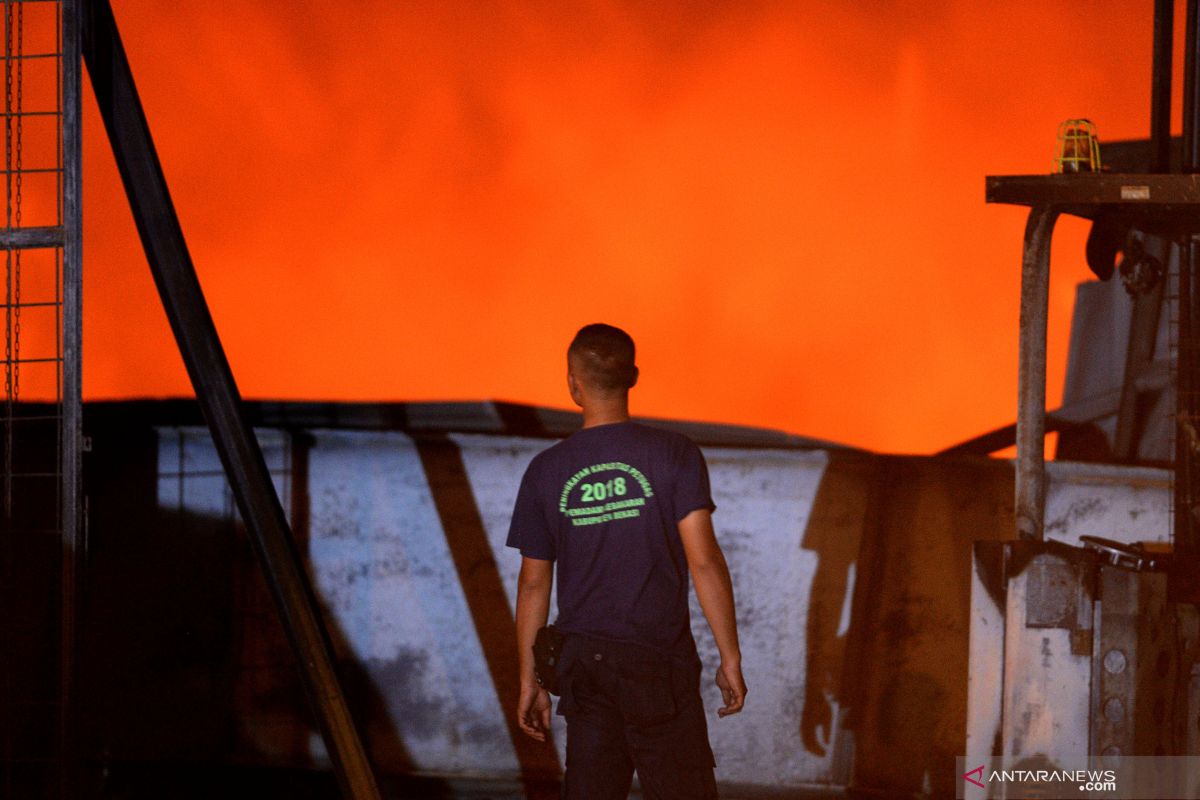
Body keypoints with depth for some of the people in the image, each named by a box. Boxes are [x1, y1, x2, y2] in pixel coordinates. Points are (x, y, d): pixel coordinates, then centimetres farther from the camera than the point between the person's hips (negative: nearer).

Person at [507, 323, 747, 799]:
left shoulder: (545, 471, 3)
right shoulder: (674, 455, -5)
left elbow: (533, 584, 7)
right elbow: (704, 561, -10)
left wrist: (530, 679, 15)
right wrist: (730, 658, -4)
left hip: (584, 662, 3)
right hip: (659, 663, -3)